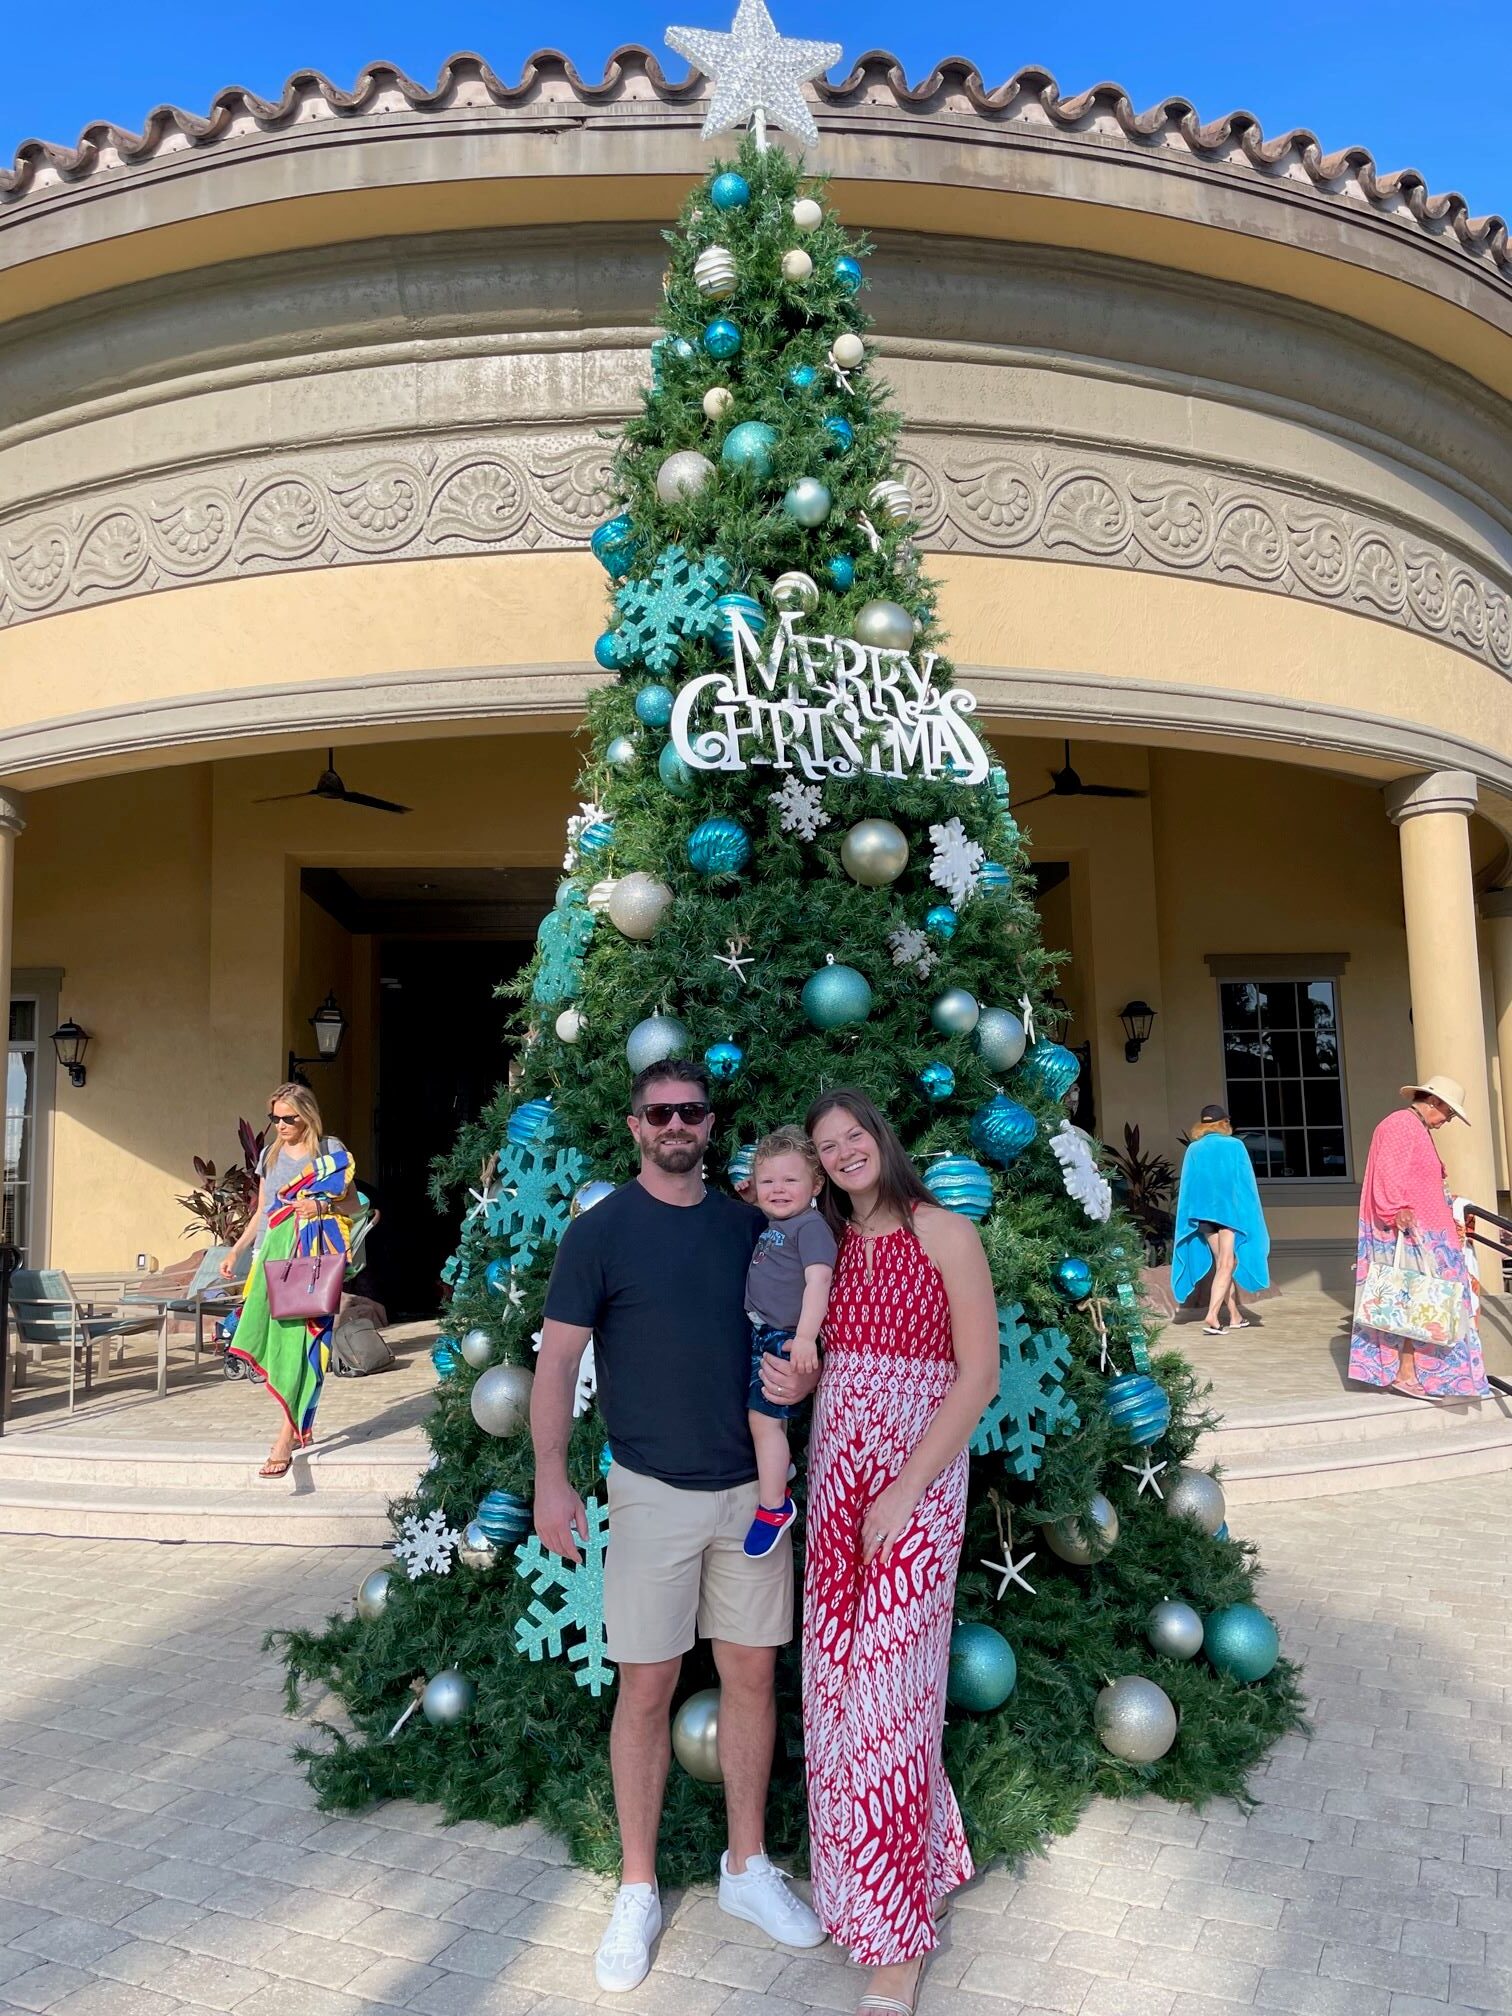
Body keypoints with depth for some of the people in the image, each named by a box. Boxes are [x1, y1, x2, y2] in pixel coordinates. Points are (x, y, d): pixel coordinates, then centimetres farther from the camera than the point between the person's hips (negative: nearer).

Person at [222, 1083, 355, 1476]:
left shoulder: (330, 1151, 0)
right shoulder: (271, 1154, 14)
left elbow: (351, 1204, 2)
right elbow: (261, 1212, 19)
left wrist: (321, 1206, -16)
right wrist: (236, 1251, 13)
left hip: (312, 1255, -5)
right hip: (274, 1252, 5)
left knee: (299, 1337, -9)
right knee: (273, 1338, 3)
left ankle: (288, 1433, -8)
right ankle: (302, 1426, 16)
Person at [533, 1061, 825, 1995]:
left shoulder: (749, 1224, 4)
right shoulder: (600, 1231, -7)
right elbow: (558, 1358, -7)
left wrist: (804, 1376, -9)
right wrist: (551, 1478, -13)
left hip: (752, 1486, 4)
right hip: (654, 1491, -3)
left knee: (753, 1673, 12)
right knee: (647, 1685, 6)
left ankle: (748, 1867, 31)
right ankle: (638, 1891, 25)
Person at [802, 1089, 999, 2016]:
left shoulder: (945, 1234, -8)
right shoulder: (831, 1246, 9)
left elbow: (980, 1374, -11)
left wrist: (905, 1489, -16)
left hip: (915, 1481, -6)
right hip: (835, 1474, 6)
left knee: (886, 1687, -2)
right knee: (838, 1678, 11)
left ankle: (898, 1940, 15)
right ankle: (932, 1857, 34)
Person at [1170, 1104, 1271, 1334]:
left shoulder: (1193, 1150, 6)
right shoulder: (1234, 1146, -1)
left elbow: (1187, 1186, 7)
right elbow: (1246, 1182, -2)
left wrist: (1191, 1219, 12)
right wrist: (1250, 1216, 4)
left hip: (1202, 1211, 4)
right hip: (1230, 1209, -4)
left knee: (1222, 1264, 15)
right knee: (1226, 1265, -5)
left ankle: (1236, 1316, 22)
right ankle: (1212, 1316, -18)